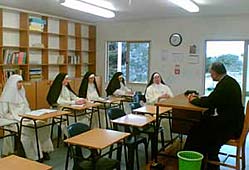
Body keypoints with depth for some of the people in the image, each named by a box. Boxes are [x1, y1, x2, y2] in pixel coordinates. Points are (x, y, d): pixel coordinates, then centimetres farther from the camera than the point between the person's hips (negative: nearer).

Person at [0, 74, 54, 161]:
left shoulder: (21, 93, 13)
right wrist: (18, 119, -18)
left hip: (25, 118, 6)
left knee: (43, 125, -18)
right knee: (31, 129, -32)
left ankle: (43, 150, -14)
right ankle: (34, 155, -22)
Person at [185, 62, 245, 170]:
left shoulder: (225, 84, -21)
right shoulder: (228, 81, 9)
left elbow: (209, 102, -20)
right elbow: (212, 99, 18)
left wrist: (193, 100, -4)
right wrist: (198, 98, 13)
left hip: (230, 125, -9)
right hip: (232, 121, 9)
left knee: (198, 131, -6)